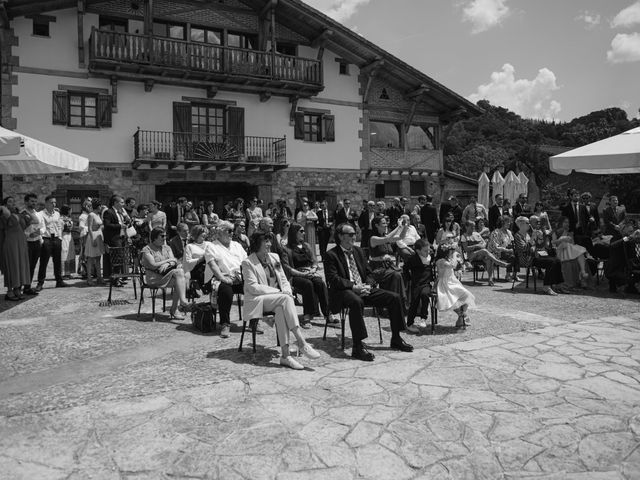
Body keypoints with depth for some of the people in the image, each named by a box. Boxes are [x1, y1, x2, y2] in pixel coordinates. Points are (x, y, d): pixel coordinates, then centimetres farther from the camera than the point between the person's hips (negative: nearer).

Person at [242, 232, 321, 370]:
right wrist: (278, 292, -19)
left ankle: (285, 355, -38)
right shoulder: (248, 263, -3)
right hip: (257, 301, -4)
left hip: (278, 299, 5)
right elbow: (253, 287, -12)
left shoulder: (274, 257, 16)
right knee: (286, 299, -32)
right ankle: (302, 343, -38)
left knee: (281, 309, -33)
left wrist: (287, 291, -8)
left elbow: (283, 280, 16)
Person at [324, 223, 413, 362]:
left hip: (364, 288, 7)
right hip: (344, 291, -7)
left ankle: (396, 339, 7)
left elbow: (368, 273, 18)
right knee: (356, 302, -41)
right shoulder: (331, 255, -3)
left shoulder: (358, 251, 18)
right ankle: (358, 347, -34)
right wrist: (354, 287, -22)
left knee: (395, 298, -6)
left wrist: (368, 285, -5)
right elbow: (333, 279, -13)